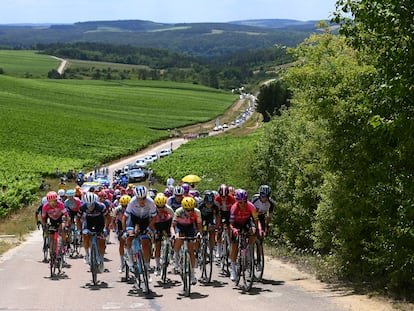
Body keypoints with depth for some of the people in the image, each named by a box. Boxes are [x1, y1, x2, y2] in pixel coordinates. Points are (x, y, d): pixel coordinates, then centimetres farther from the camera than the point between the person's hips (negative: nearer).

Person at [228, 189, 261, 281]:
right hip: (237, 225, -1)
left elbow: (256, 219, -21)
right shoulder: (234, 208, -32)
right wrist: (233, 229, -52)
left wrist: (259, 229, -38)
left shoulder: (250, 206, -29)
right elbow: (231, 224, -31)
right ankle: (232, 268, 6)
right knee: (234, 246, -8)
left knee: (253, 231, -31)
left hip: (247, 222, 1)